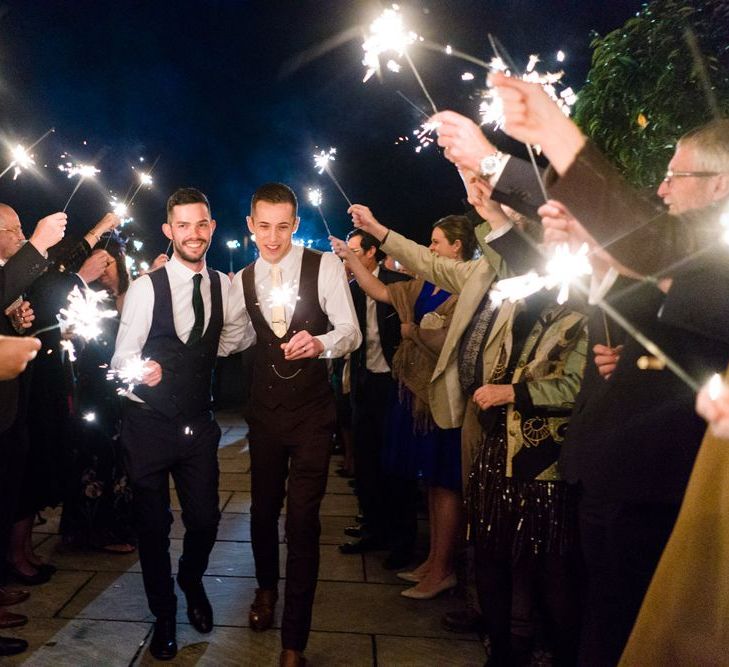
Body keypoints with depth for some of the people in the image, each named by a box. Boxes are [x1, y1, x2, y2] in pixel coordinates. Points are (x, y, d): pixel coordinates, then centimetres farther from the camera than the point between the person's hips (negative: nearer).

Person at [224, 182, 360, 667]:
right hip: (265, 409, 4)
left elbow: (351, 331, -17)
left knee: (303, 520, -6)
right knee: (263, 509, 17)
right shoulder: (243, 280, 4)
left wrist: (320, 343, -36)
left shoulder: (325, 266, -10)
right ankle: (267, 588, 47)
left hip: (312, 412, -4)